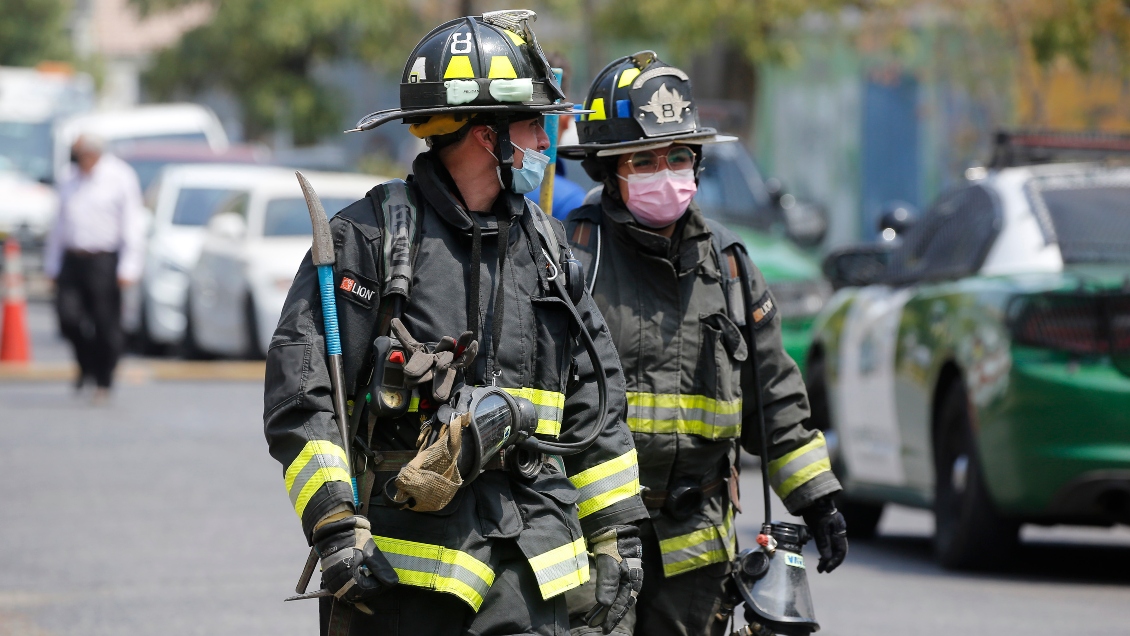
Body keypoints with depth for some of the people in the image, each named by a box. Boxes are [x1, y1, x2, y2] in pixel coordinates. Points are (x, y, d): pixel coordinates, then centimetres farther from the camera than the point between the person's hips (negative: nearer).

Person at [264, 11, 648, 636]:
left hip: (527, 568, 5)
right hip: (406, 554, -5)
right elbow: (299, 392, -10)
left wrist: (617, 533, 16)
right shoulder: (371, 236, -5)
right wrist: (336, 526, -17)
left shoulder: (547, 245, 15)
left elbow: (594, 405, 20)